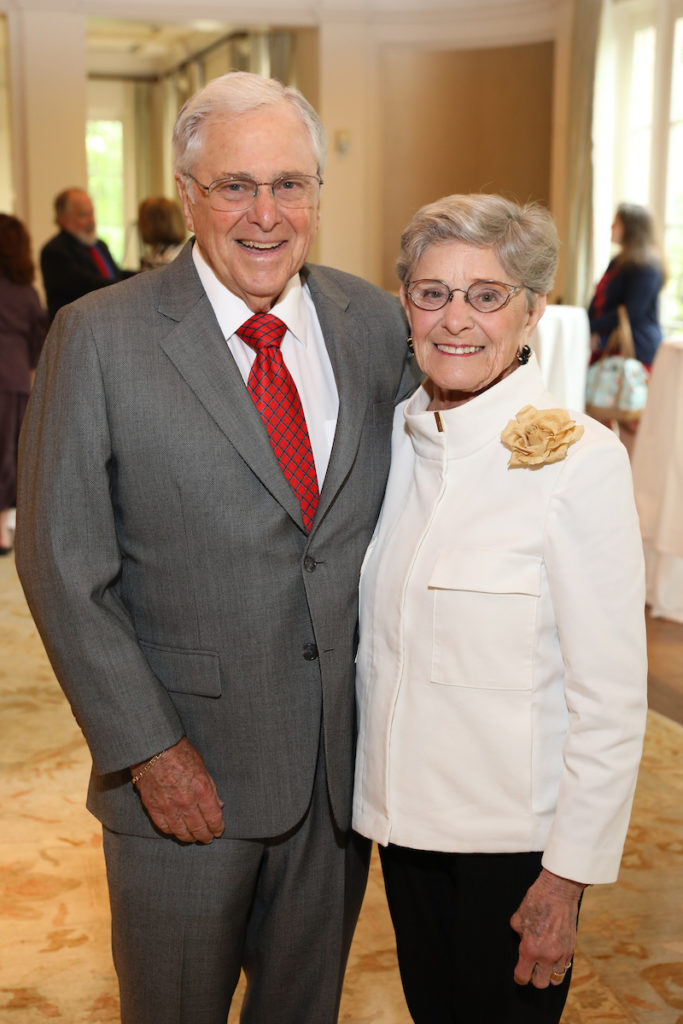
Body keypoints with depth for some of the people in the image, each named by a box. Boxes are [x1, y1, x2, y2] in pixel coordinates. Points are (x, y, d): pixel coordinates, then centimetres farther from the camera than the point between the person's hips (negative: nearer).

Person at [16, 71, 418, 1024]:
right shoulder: (99, 338, -11)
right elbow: (62, 566, -10)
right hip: (185, 765, -3)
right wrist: (147, 749, -12)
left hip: (345, 755, 3)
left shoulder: (377, 321, 0)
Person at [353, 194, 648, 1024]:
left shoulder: (579, 460, -18)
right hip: (405, 813, 5)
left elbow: (610, 701, -16)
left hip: (513, 837, -5)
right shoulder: (397, 437, 1)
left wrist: (568, 875, -14)